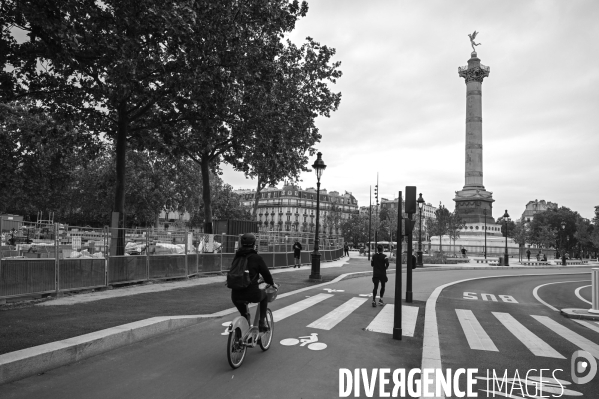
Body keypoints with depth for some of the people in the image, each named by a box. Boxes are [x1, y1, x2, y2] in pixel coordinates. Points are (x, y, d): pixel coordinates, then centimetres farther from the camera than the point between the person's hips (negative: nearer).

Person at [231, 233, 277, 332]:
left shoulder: (237, 256, 10)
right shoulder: (256, 257, -4)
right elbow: (265, 273, 4)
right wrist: (272, 283, 23)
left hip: (236, 295, 4)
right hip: (252, 294, -4)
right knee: (264, 295, 28)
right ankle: (261, 323, 23)